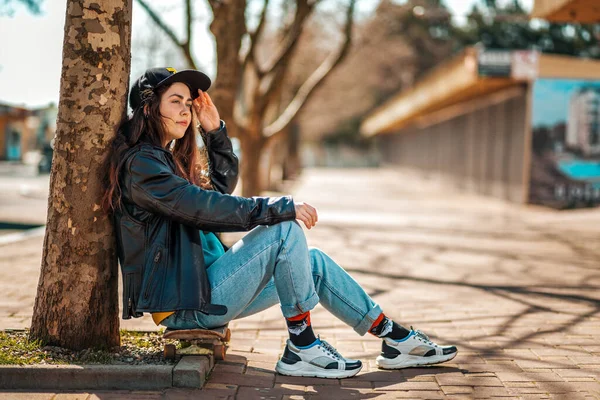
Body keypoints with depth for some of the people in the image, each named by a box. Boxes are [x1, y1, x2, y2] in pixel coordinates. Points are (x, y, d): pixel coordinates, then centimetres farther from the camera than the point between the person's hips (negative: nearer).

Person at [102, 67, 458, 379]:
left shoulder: (166, 156, 18)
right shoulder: (140, 162, -14)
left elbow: (222, 187, 25)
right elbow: (201, 207, -25)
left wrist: (215, 130, 12)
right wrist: (280, 208, -23)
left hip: (204, 289, 10)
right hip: (185, 303, -10)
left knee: (314, 262, 6)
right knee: (286, 231, -20)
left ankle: (396, 339, 10)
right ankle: (302, 349, -15)